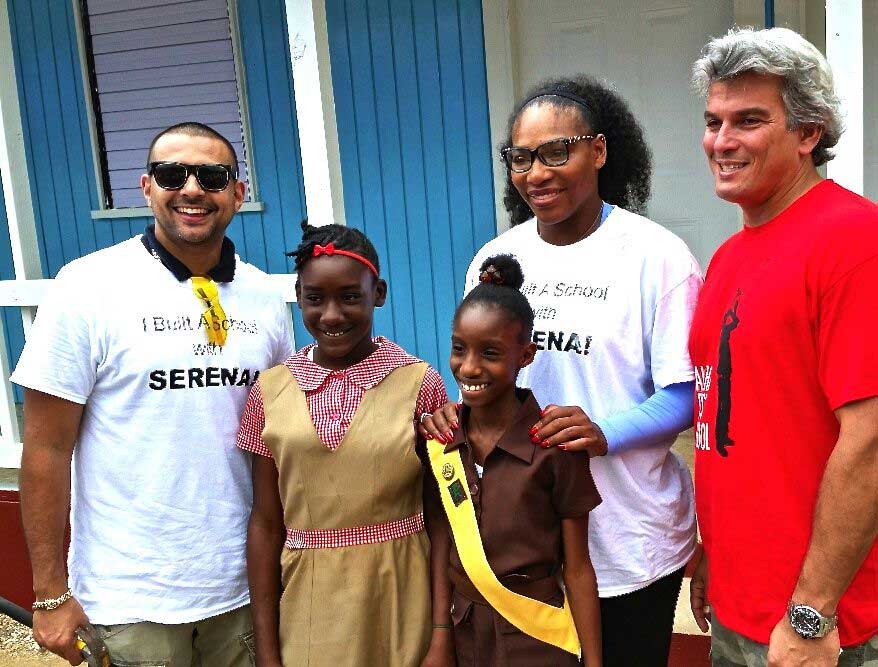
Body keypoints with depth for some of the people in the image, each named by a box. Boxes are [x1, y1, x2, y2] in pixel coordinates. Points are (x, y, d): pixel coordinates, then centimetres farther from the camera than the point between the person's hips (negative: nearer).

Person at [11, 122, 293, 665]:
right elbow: (47, 449, -8)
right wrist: (51, 594, -8)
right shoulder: (88, 286, -10)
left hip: (244, 587, 4)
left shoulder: (264, 296, 2)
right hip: (131, 602, -3)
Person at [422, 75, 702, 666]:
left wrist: (606, 433, -28)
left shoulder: (656, 255, -11)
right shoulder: (493, 261, 4)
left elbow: (686, 395, -10)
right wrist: (458, 414, -10)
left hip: (629, 542, -4)